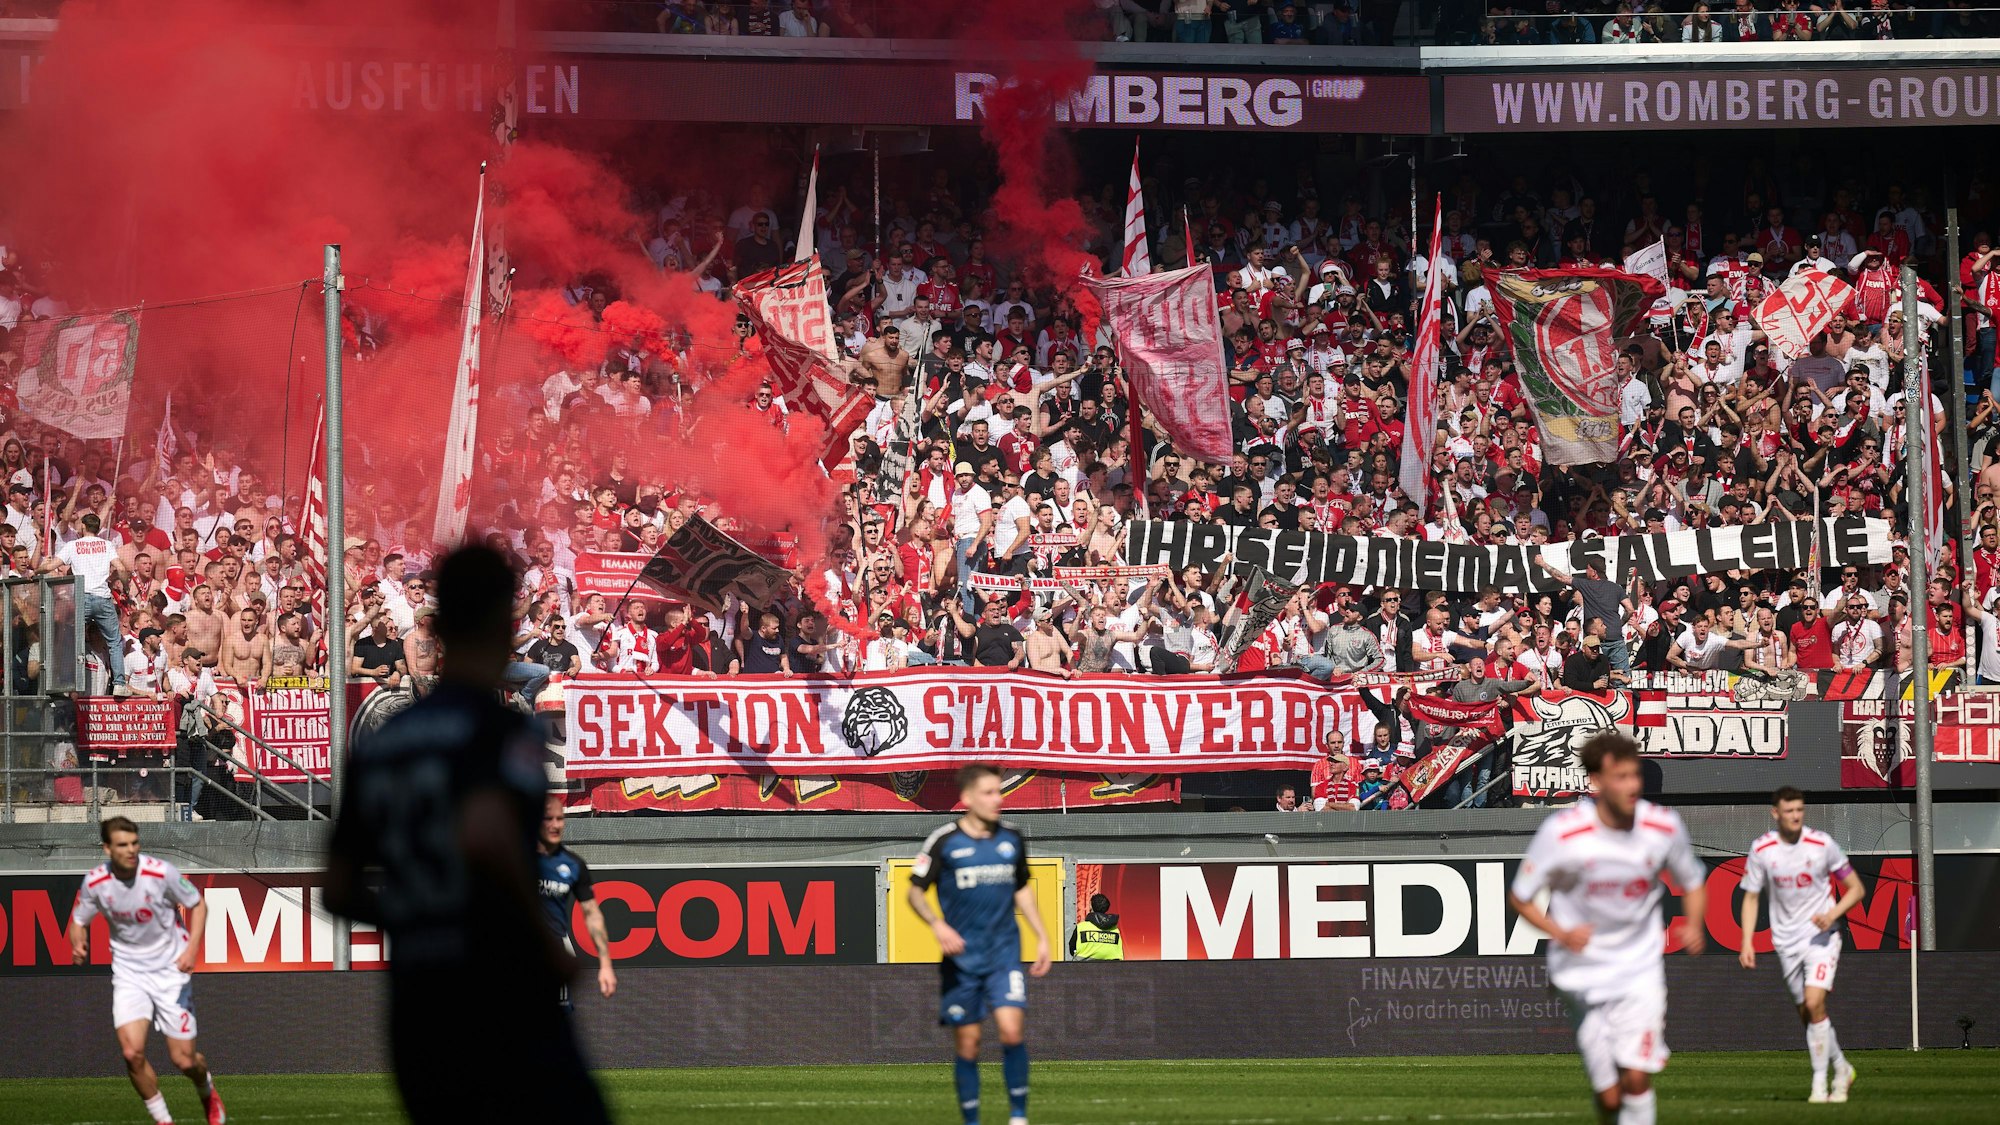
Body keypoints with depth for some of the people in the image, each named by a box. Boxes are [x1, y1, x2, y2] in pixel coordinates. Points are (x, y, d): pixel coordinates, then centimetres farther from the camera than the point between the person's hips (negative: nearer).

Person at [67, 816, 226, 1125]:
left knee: (184, 1060, 0)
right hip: (128, 971, 1)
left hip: (169, 969, -1)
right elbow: (79, 920, 6)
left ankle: (208, 1093, 37)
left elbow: (198, 905, -2)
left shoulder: (162, 873, -17)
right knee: (132, 1053, -18)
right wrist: (78, 945, -17)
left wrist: (192, 949, -15)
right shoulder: (94, 882, -11)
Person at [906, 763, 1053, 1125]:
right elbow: (915, 891, -1)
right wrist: (938, 925, -18)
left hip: (1004, 953, 2)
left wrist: (1042, 938, 15)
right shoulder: (945, 841, -6)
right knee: (967, 1043, 1)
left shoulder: (1012, 838, 6)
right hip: (962, 957, -2)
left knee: (1012, 1031, -15)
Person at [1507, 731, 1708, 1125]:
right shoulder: (1561, 833, -15)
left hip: (1640, 970, 1)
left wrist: (1693, 924, -10)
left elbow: (1692, 883, 11)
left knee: (1636, 1078, -15)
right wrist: (1561, 933, -21)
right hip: (1583, 971, -1)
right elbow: (1518, 897, -4)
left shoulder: (1664, 826, -7)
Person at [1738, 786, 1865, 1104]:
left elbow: (1855, 888, 0)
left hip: (1821, 935, -3)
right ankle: (1841, 1069, 29)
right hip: (1786, 940, 3)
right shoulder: (1761, 849, -3)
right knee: (1807, 1014, 7)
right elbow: (1751, 897, 7)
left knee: (1814, 1003, -19)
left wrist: (1832, 914, -18)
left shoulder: (1821, 844, -9)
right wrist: (1747, 942, -3)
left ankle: (1820, 1083, -11)